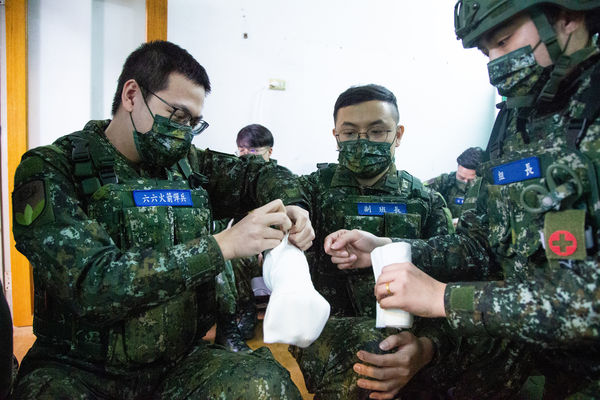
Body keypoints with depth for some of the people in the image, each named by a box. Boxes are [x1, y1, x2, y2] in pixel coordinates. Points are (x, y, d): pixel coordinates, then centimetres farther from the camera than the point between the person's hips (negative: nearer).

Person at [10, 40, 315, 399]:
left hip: (181, 362, 3)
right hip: (81, 371, -2)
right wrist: (220, 246, -26)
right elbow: (91, 283, -22)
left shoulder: (187, 163, 4)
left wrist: (292, 209, -6)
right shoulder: (50, 171, -9)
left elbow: (261, 173, 16)